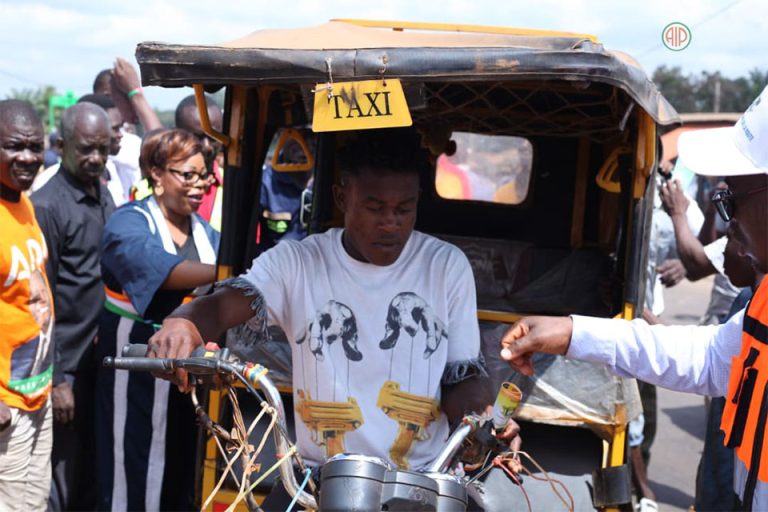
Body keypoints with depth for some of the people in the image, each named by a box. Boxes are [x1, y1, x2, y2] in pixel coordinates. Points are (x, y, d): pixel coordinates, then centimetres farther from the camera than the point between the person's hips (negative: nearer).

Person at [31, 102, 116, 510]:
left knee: (94, 475, 15)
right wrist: (56, 380, -15)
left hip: (103, 357, 7)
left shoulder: (103, 195, 10)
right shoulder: (47, 205, -13)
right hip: (68, 366, -7)